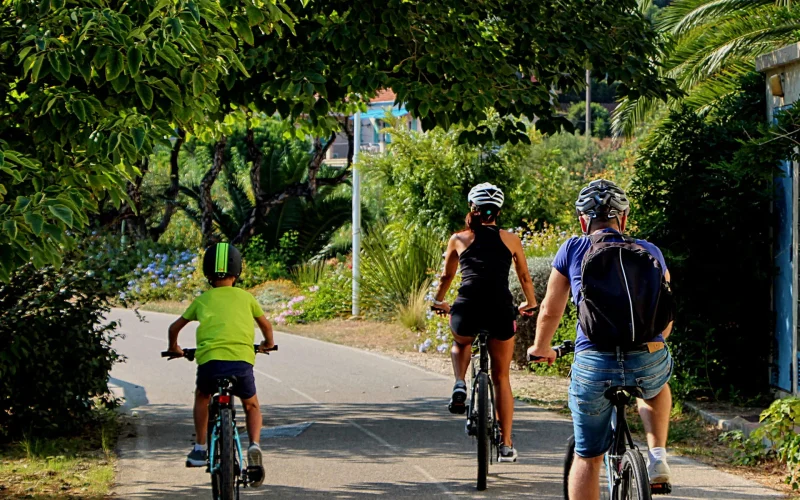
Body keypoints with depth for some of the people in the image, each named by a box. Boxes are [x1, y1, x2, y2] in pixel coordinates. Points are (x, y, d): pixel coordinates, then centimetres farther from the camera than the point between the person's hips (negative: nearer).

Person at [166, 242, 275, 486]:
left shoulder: (202, 299, 21)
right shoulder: (245, 297, 21)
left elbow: (175, 327, 31)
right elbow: (266, 324, 36)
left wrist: (174, 347, 51)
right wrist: (268, 344, 56)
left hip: (209, 359, 0)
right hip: (242, 360, 0)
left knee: (202, 396, 32)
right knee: (251, 405, 24)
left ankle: (200, 449, 26)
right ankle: (254, 445, -2)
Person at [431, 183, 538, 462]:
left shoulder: (459, 239, 13)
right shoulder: (510, 240, 15)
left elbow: (446, 276, 27)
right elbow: (525, 277, 27)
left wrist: (439, 302, 46)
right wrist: (530, 304, 46)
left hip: (467, 309, 0)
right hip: (501, 309, 0)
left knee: (460, 344, 36)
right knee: (501, 378, 15)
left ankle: (460, 385, 8)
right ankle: (506, 445, 13)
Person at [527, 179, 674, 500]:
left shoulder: (573, 250, 9)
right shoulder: (650, 252, 14)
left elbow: (550, 311, 14)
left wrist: (541, 348, 34)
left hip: (593, 363, -2)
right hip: (648, 361, 2)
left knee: (587, 458, 11)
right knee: (656, 386, 39)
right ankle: (658, 457, 23)